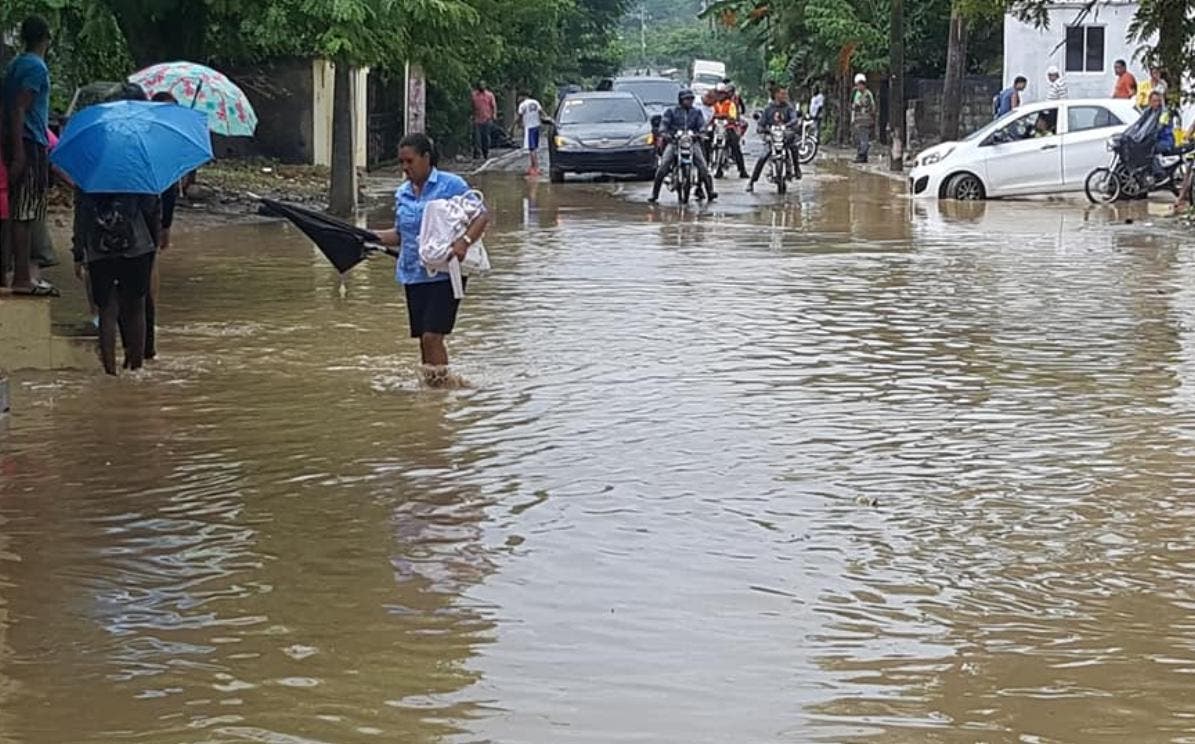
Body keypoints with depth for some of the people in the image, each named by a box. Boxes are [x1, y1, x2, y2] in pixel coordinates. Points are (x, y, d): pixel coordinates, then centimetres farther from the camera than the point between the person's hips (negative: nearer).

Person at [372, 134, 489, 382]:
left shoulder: (451, 185, -6)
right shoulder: (402, 193, 12)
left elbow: (482, 216, -8)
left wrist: (464, 242, -25)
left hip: (444, 273, -6)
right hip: (413, 275, 6)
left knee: (432, 335, -14)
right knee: (424, 338, 8)